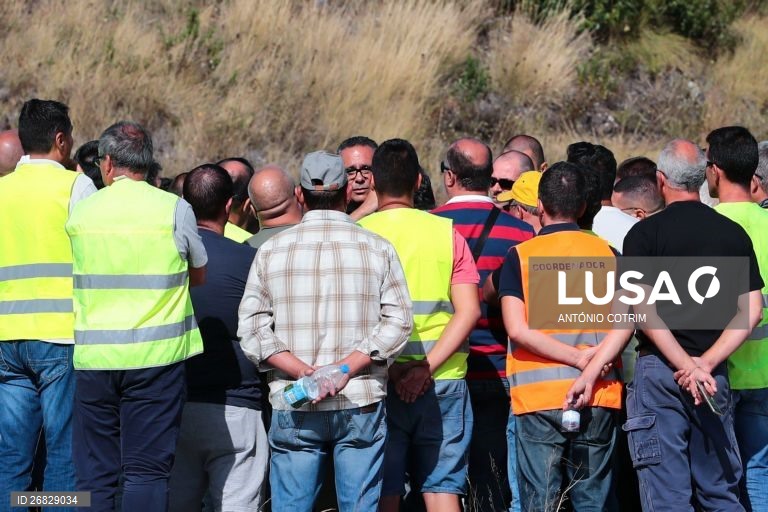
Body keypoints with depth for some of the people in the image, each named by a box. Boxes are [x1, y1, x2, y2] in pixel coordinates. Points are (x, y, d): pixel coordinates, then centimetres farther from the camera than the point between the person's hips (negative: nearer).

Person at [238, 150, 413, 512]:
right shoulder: (378, 249, 3)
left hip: (293, 407, 0)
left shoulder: (271, 251, 6)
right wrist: (346, 368, -9)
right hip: (361, 403, 0)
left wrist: (304, 372, -9)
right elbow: (398, 321, -5)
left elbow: (252, 327, -1)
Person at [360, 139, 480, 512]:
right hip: (444, 383, 1)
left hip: (379, 383, -1)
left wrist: (391, 370, -9)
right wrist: (428, 367, -9)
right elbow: (469, 310, -5)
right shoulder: (446, 232, 3)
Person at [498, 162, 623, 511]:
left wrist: (578, 358, -12)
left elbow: (517, 330, -12)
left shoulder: (521, 256, -2)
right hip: (599, 398, 3)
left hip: (539, 398, -2)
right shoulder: (607, 253, 7)